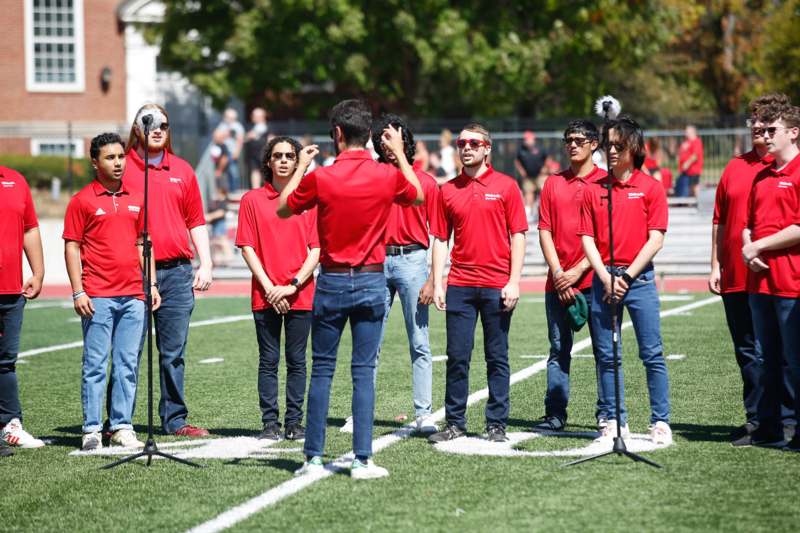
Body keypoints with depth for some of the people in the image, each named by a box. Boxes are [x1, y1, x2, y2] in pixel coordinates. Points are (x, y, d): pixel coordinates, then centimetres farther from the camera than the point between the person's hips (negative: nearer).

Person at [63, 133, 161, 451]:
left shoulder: (135, 199, 13)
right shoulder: (82, 200, -1)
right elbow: (71, 248, -2)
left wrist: (151, 285, 13)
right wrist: (77, 292, -9)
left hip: (133, 296, 5)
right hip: (97, 297, -5)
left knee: (128, 364, 5)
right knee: (94, 364, -3)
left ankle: (122, 427, 11)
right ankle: (91, 430, 0)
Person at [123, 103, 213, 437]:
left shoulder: (182, 170, 14)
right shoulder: (123, 168, 2)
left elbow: (196, 221, 17)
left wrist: (206, 263, 8)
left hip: (177, 272, 3)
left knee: (174, 353, 6)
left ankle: (175, 419, 12)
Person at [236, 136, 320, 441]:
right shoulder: (252, 200, 6)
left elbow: (316, 249, 3)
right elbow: (247, 248, 2)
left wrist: (293, 285, -8)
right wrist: (269, 287, -7)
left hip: (300, 294, 0)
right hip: (265, 295, 0)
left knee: (296, 361, 3)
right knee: (268, 361, 1)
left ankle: (294, 423, 7)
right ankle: (270, 424, 5)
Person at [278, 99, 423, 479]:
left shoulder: (320, 177, -11)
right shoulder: (388, 176, -5)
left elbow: (283, 210, 6)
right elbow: (418, 196, 18)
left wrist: (300, 168, 16)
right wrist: (399, 153, 26)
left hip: (332, 283, -1)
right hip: (371, 282, 1)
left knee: (321, 370, 6)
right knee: (364, 372, 2)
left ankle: (313, 458, 7)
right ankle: (362, 460, -1)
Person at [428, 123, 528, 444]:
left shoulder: (506, 186, 2)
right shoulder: (448, 190, 9)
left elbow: (518, 236, 0)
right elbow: (440, 240, 11)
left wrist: (514, 282, -8)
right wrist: (437, 284, 3)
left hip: (497, 286, -2)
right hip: (459, 285, 2)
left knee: (497, 358, 4)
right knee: (457, 357, 2)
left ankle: (497, 425, 9)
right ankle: (455, 423, 9)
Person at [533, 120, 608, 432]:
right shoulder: (553, 184, 13)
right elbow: (544, 231, 8)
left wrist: (578, 271, -10)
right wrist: (557, 273, -4)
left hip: (593, 278, -3)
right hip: (558, 282, 3)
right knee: (558, 350, 5)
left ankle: (606, 414, 7)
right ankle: (555, 415, 8)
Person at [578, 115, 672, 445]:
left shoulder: (650, 187, 1)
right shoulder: (593, 190, 9)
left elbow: (656, 239, -4)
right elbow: (587, 239, 5)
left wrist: (626, 276, -9)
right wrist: (606, 278, -7)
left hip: (639, 278, -3)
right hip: (603, 279, 3)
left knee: (652, 354, -4)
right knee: (606, 356, 5)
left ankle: (660, 422, 0)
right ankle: (615, 422, 12)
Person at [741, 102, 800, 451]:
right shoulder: (762, 177, 18)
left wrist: (759, 246, -10)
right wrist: (747, 249, 2)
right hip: (759, 280, 8)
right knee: (768, 359, 13)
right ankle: (768, 428, 19)